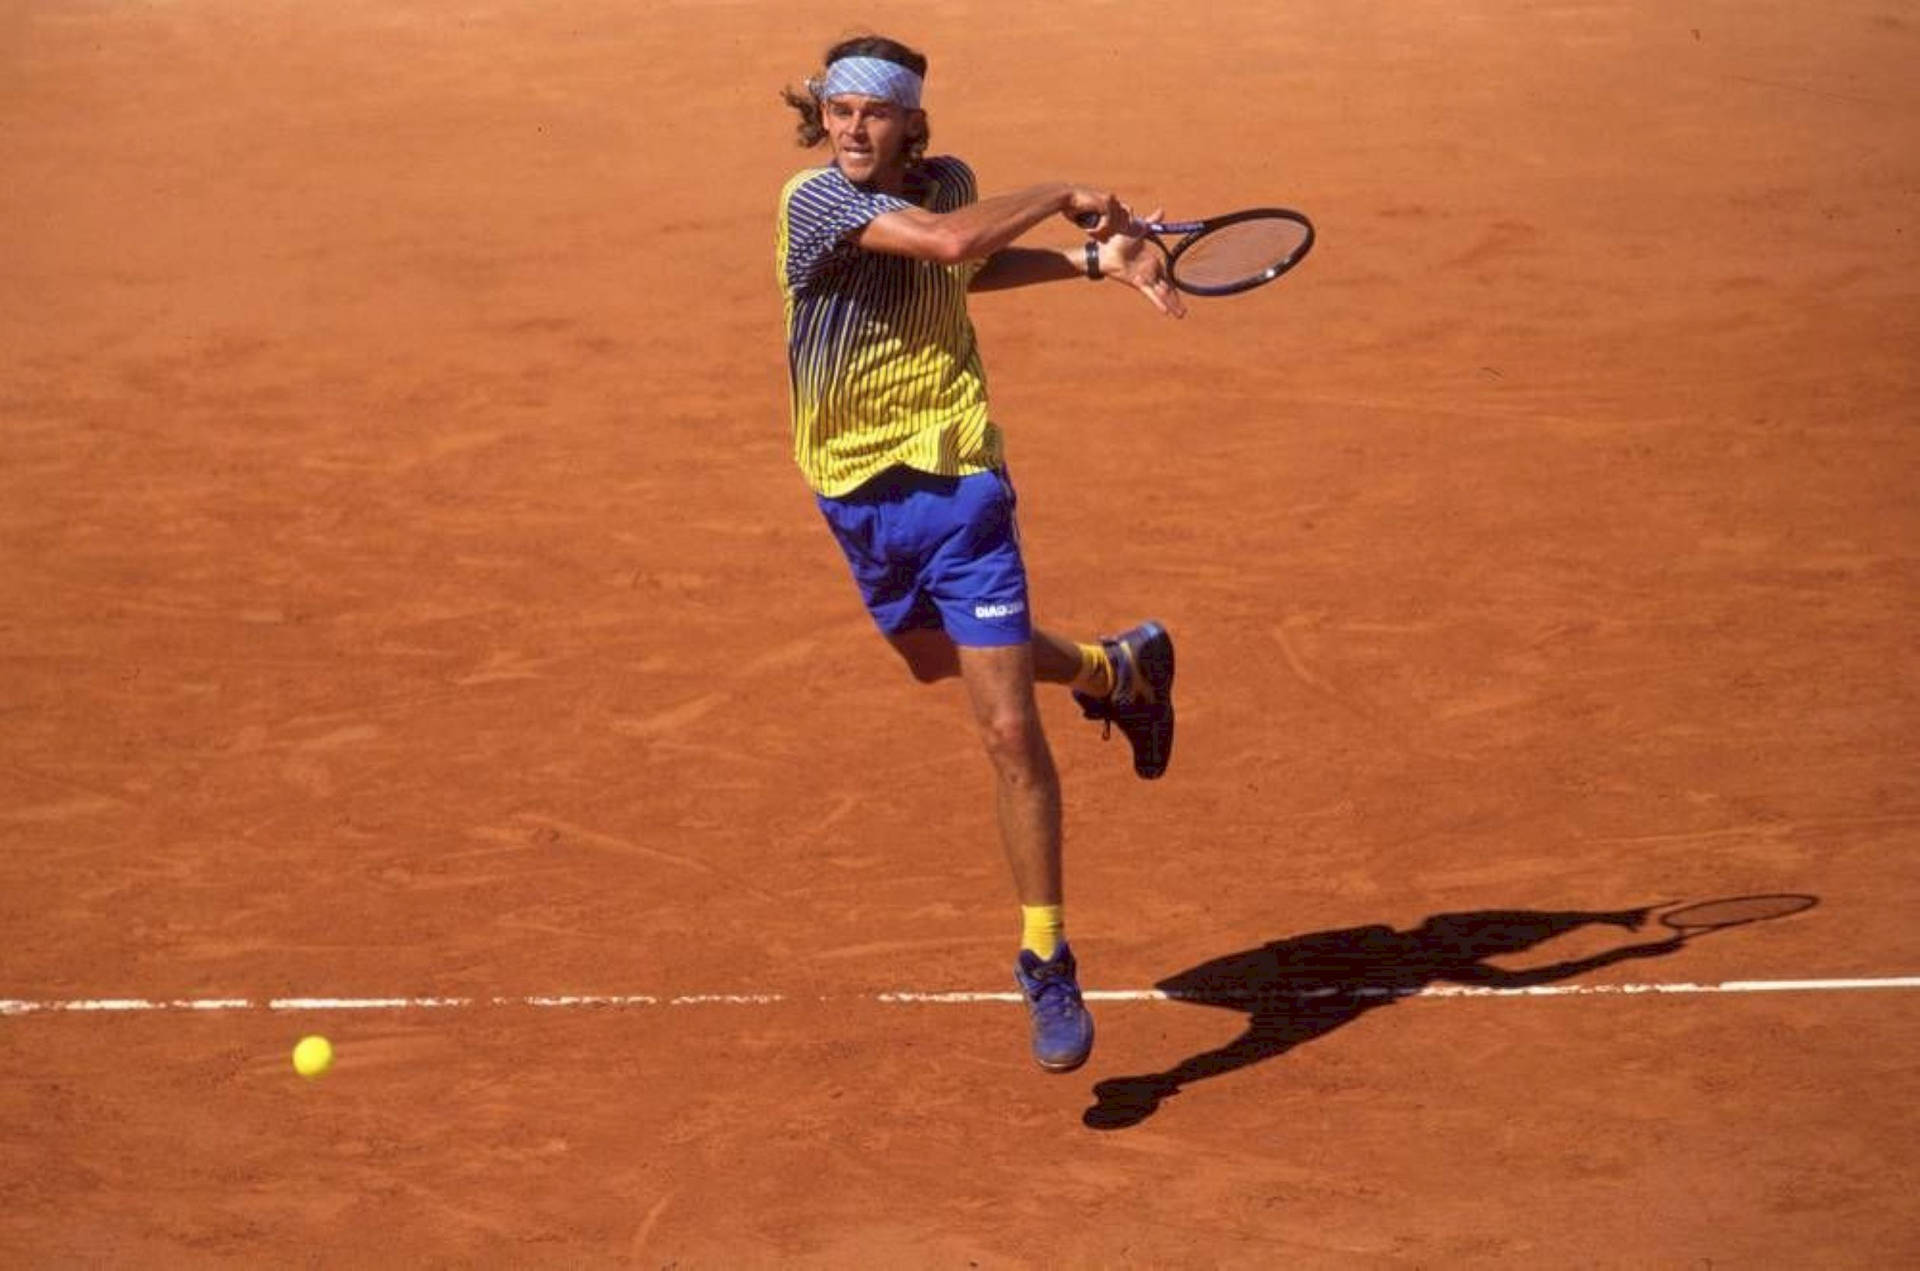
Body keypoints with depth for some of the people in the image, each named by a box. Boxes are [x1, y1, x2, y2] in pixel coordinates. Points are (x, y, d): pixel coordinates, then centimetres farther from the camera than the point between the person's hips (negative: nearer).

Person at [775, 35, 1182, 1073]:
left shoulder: (945, 180, -3)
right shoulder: (815, 199, -17)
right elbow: (944, 241, -33)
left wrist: (1094, 260, 9)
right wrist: (1063, 196, -21)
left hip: (955, 481, -1)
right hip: (857, 496, 1)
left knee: (1009, 732, -9)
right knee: (933, 658, 27)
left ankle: (1047, 962, 0)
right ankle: (1114, 669, 55)